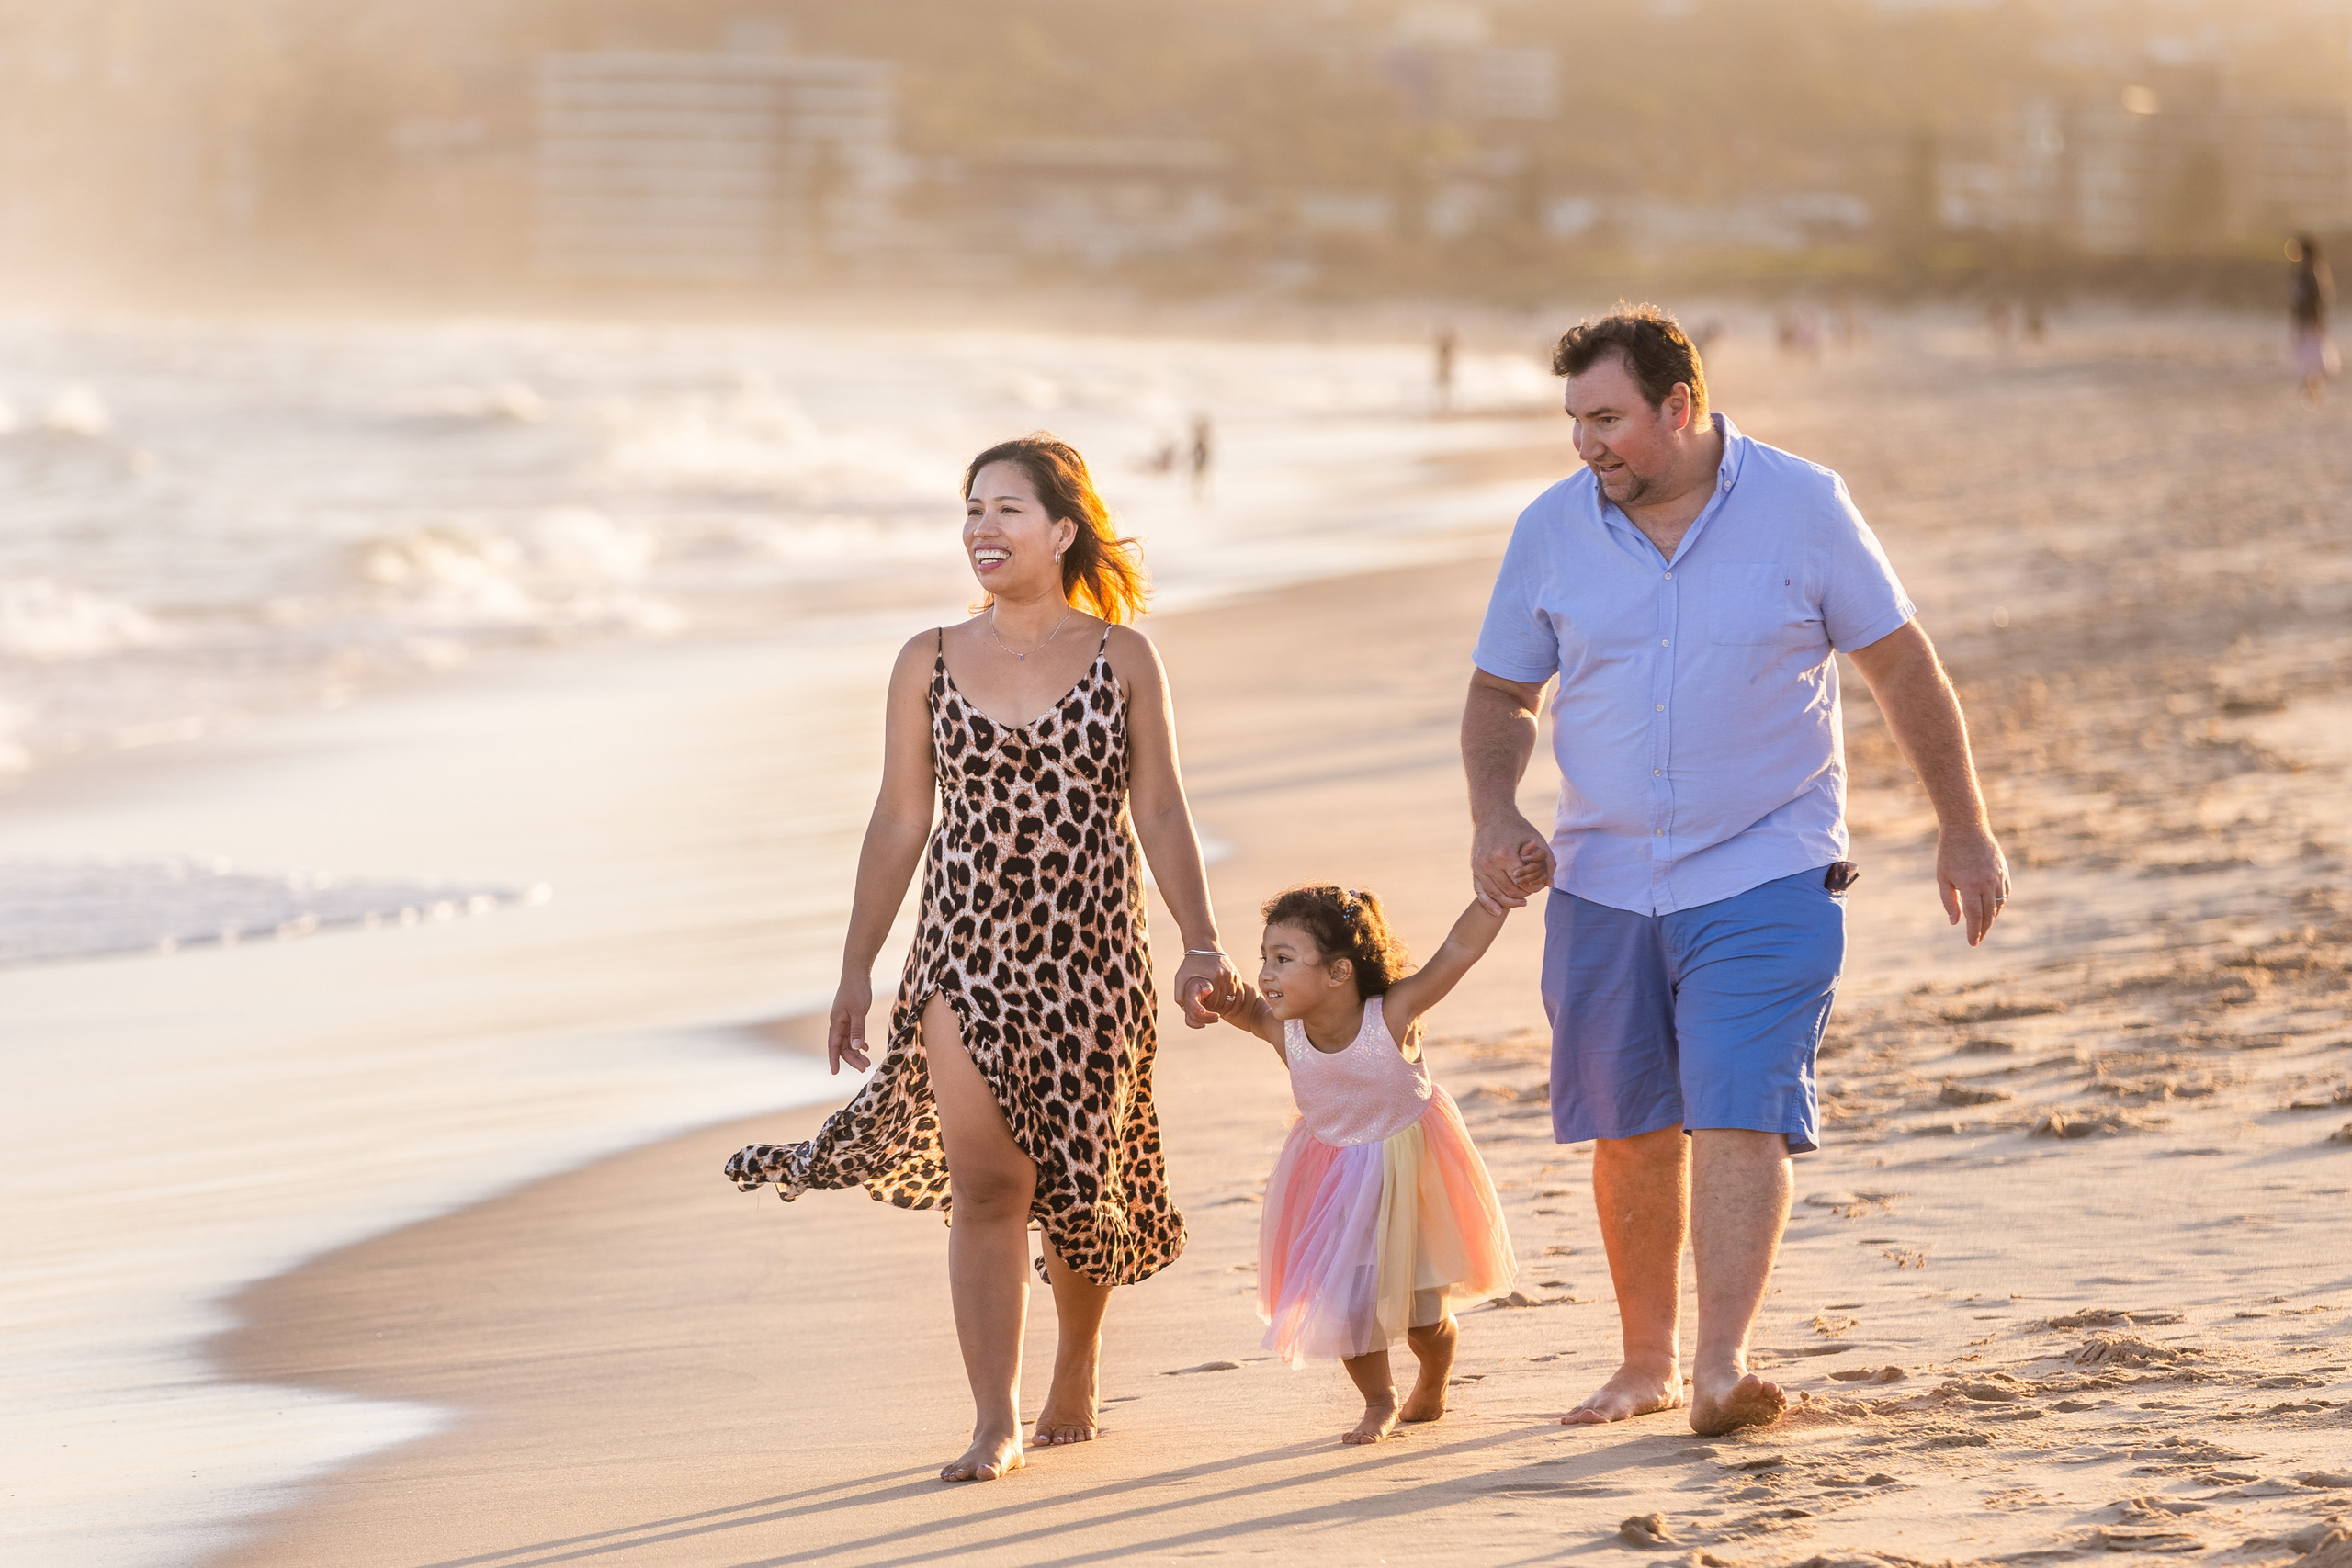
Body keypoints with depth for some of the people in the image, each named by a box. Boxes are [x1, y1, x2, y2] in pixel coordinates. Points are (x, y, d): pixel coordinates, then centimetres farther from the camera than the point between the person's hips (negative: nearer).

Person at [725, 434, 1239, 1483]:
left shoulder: (1122, 658, 2)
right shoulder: (930, 664, 5)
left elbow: (1160, 813, 2)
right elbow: (899, 823, 8)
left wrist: (1201, 946, -6)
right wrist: (857, 968, 6)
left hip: (1090, 951, 0)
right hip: (965, 946, 0)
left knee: (1077, 1180, 7)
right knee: (985, 1181, -10)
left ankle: (1075, 1376, 33)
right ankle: (995, 1424, -12)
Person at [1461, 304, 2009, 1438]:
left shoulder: (1801, 508, -5)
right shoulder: (1553, 530, 1)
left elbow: (1902, 666, 3)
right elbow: (1501, 693, 11)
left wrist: (1964, 830, 4)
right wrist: (1493, 815, -8)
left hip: (1764, 877, -3)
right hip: (1604, 880, 3)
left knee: (1740, 1119, -16)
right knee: (1633, 1134, 9)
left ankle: (1723, 1366, -23)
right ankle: (1648, 1362, 23)